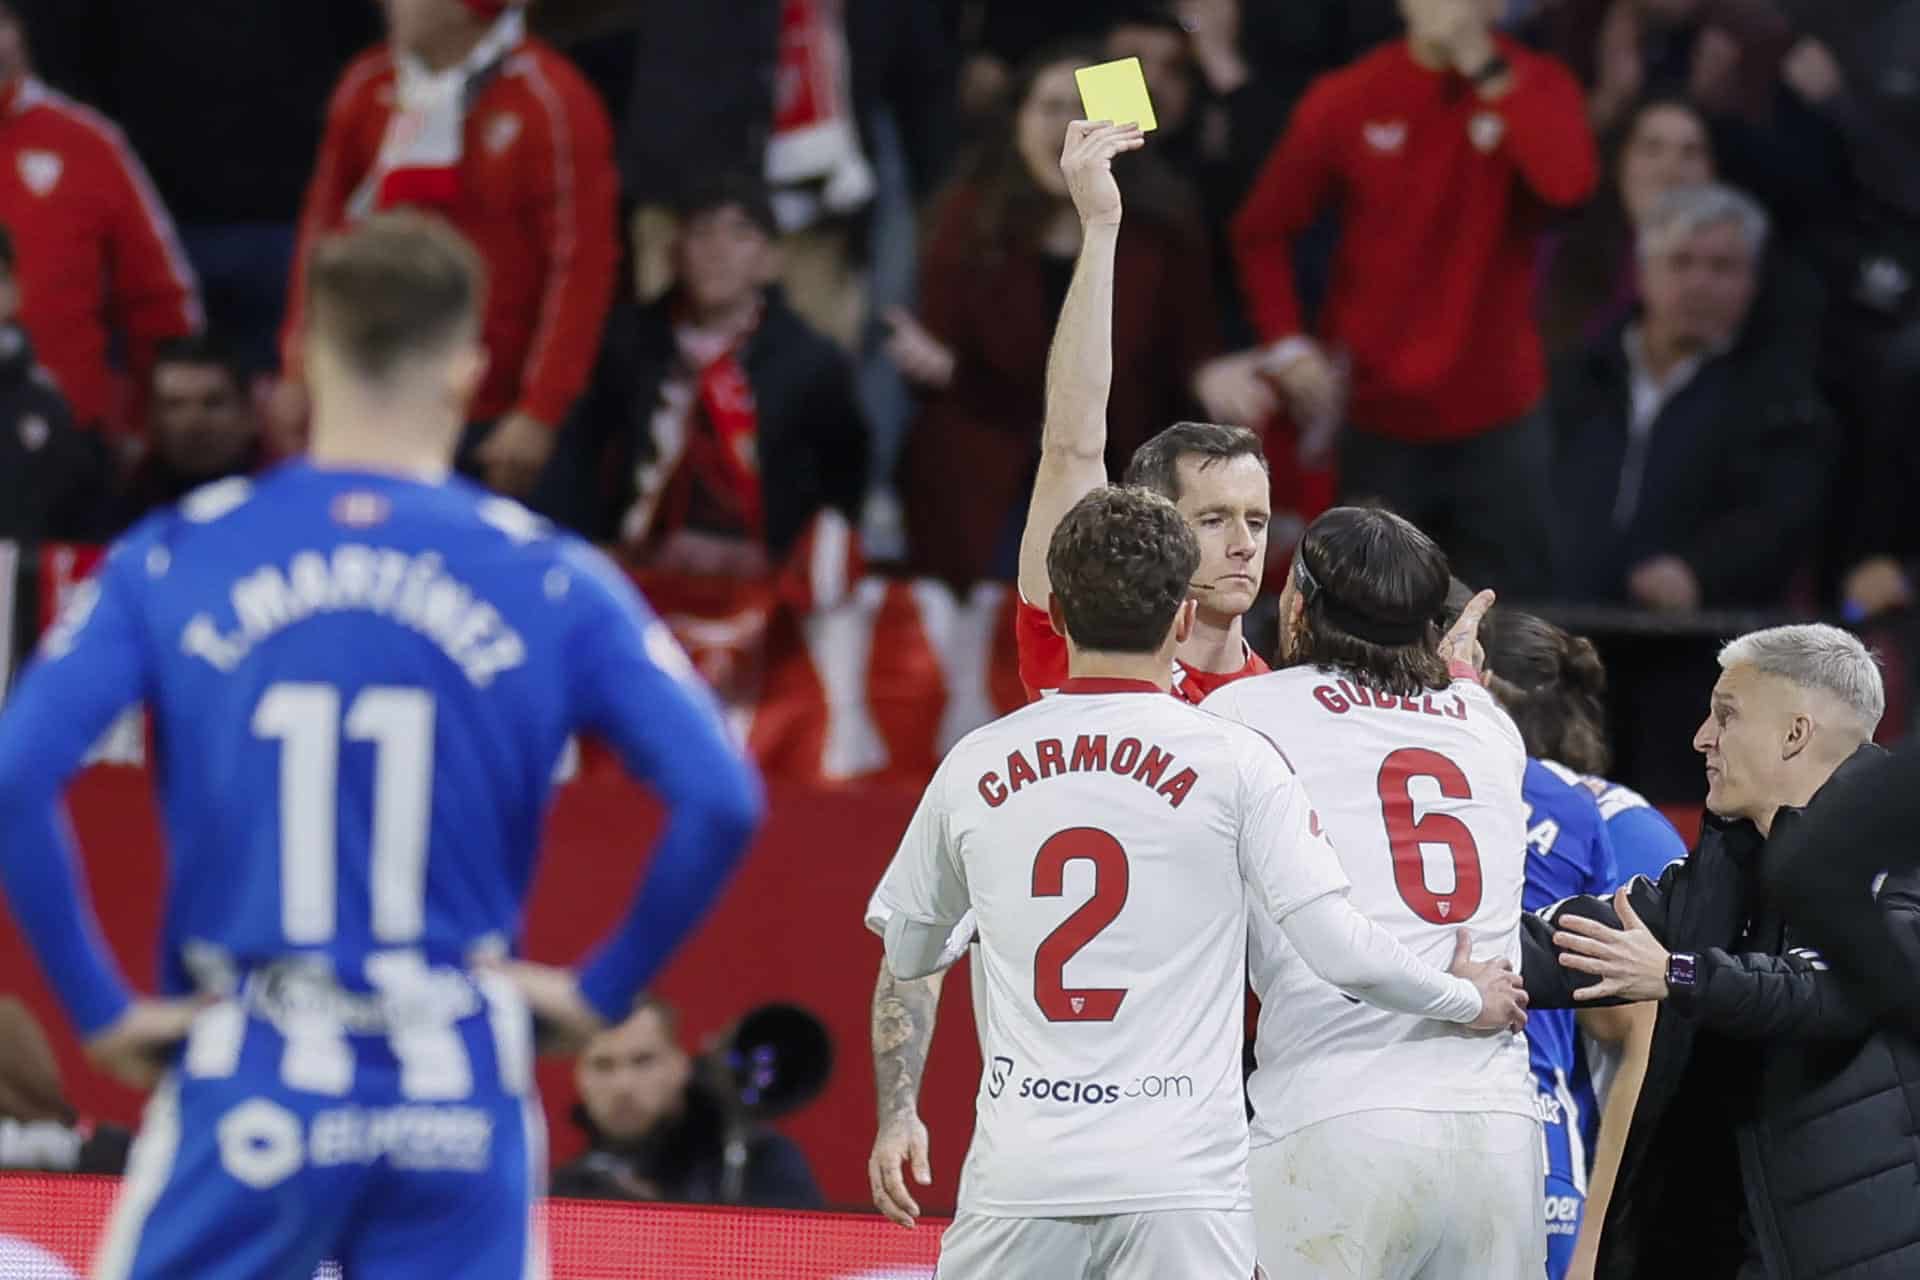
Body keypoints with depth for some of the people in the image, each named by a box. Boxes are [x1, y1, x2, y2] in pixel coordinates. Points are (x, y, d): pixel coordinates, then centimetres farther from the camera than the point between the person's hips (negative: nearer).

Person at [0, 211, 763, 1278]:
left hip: (246, 1091, 0)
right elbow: (721, 801, -10)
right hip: (457, 1102, 0)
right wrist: (602, 991, 2)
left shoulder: (174, 560, 0)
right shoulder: (550, 580, -1)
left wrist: (100, 1007, -2)